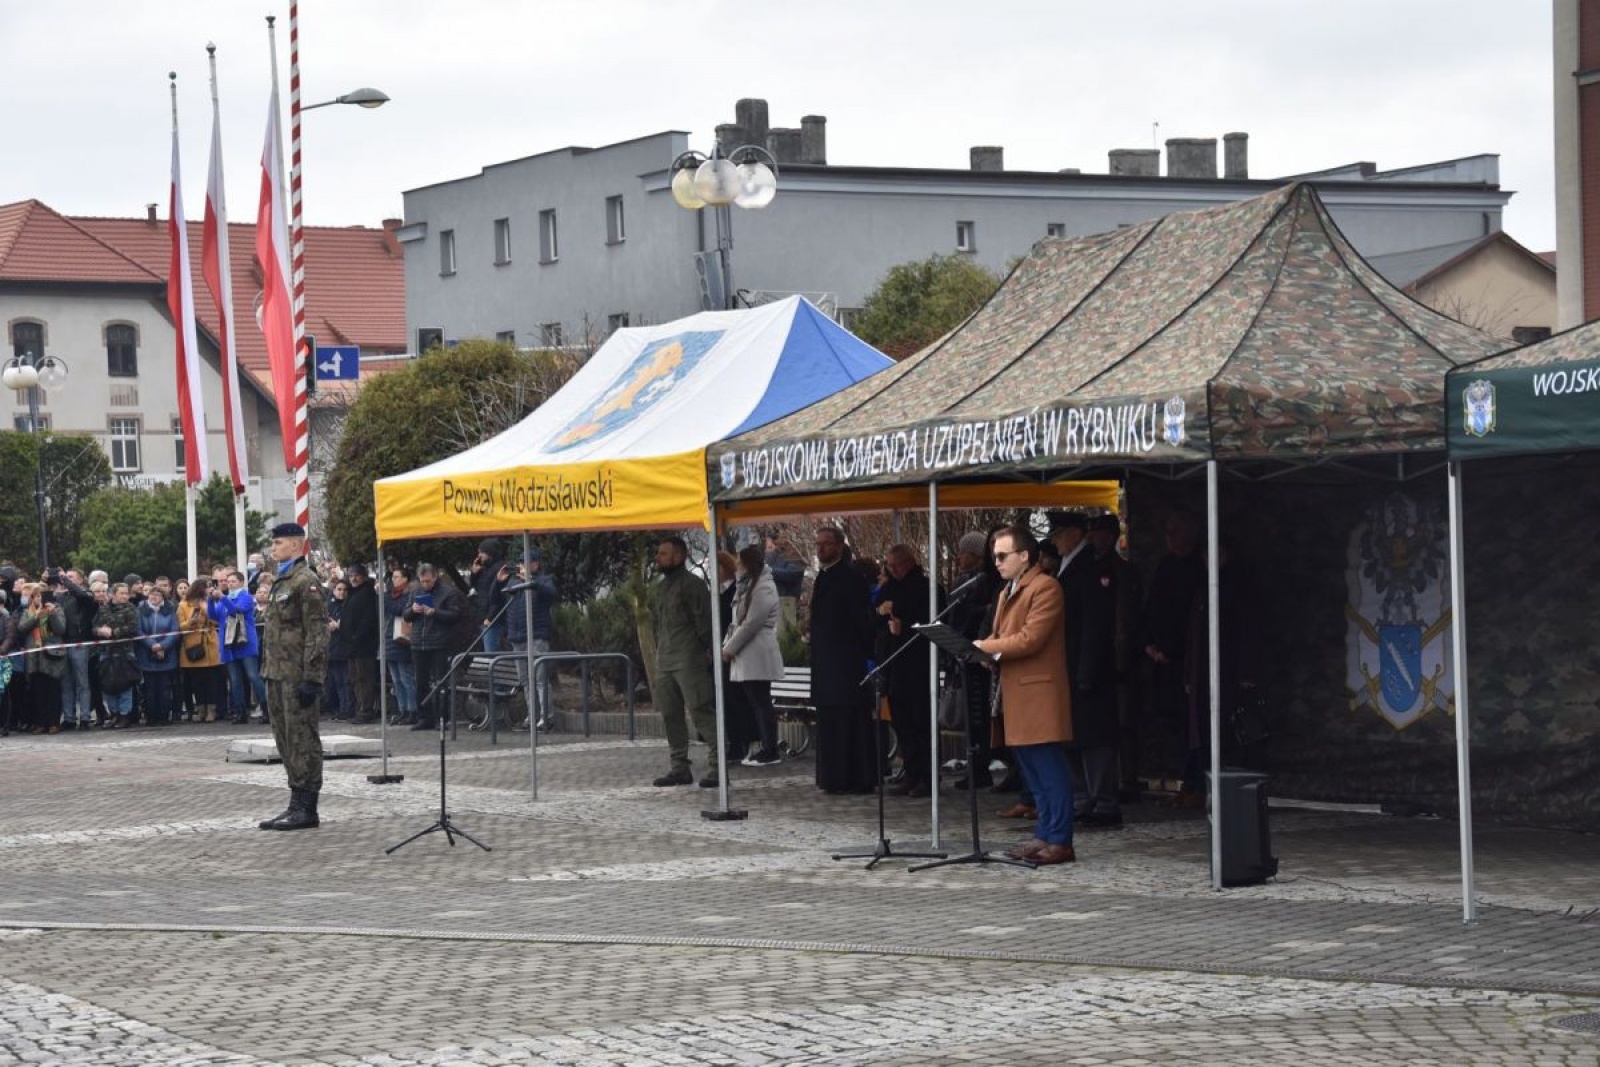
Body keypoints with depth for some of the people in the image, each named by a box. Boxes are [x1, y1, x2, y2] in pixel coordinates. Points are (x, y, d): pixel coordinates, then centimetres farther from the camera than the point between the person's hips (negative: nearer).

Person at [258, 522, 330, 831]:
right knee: (285, 739, 12)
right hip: (278, 675, 10)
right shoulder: (281, 583, 19)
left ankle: (306, 808, -3)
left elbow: (317, 633, -17)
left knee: (302, 739, -6)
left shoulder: (306, 582, -12)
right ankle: (296, 804, 17)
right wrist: (268, 671, 20)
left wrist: (312, 678, -21)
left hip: (297, 676, -10)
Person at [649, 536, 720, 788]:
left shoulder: (692, 585, -7)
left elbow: (704, 622, -9)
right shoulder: (661, 587, 17)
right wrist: (659, 651, 17)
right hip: (665, 661, 9)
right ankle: (679, 767, 15)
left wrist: (706, 651, -12)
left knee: (701, 711, -11)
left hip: (689, 661, -9)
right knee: (670, 715, 9)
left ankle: (718, 766, -12)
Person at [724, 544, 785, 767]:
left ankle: (770, 752, -5)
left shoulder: (763, 588, -11)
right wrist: (727, 645, 5)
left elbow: (751, 623, -17)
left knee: (761, 703, -7)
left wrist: (730, 649, -11)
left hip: (757, 655, -9)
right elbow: (737, 621, 18)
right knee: (755, 703, 9)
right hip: (746, 656, 9)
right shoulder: (748, 586, 19)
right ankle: (766, 748, 12)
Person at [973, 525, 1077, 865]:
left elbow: (1030, 639, -18)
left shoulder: (1045, 587, -11)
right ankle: (1044, 835, 17)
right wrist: (984, 650, 0)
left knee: (1049, 769, -7)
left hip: (1039, 693, -10)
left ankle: (1059, 841, -6)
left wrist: (985, 647, -14)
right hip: (1016, 694, 10)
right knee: (1033, 770, 12)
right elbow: (1002, 638, 21)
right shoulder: (1008, 592, 21)